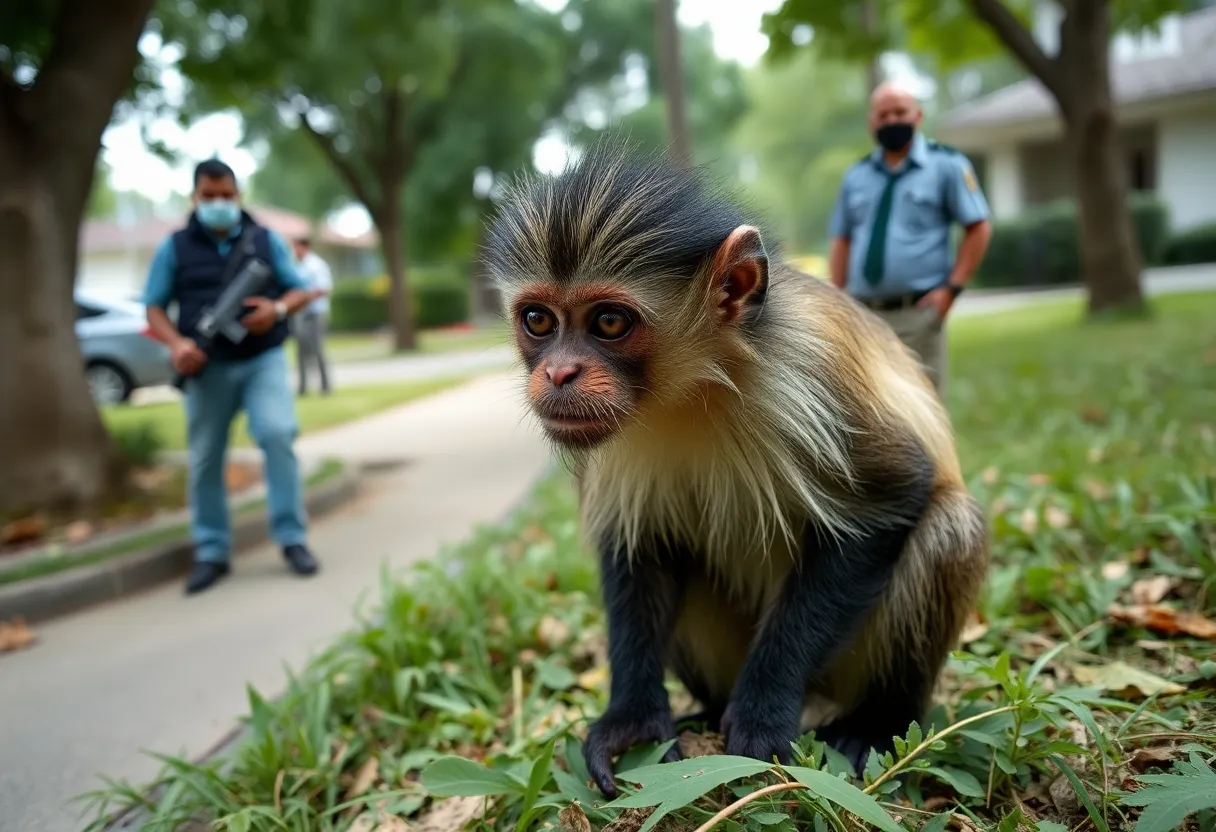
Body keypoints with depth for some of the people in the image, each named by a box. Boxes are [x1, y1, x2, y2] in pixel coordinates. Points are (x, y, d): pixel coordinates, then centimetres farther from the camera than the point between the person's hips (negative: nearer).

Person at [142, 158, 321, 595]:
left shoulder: (266, 240, 8)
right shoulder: (175, 248, 6)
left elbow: (301, 290, 9)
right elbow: (154, 308, 6)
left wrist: (278, 308, -13)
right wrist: (176, 343, -13)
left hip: (263, 360, -1)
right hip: (209, 367, 1)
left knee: (278, 435, -19)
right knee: (205, 460, 4)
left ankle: (293, 538, -8)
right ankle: (211, 553, 16)